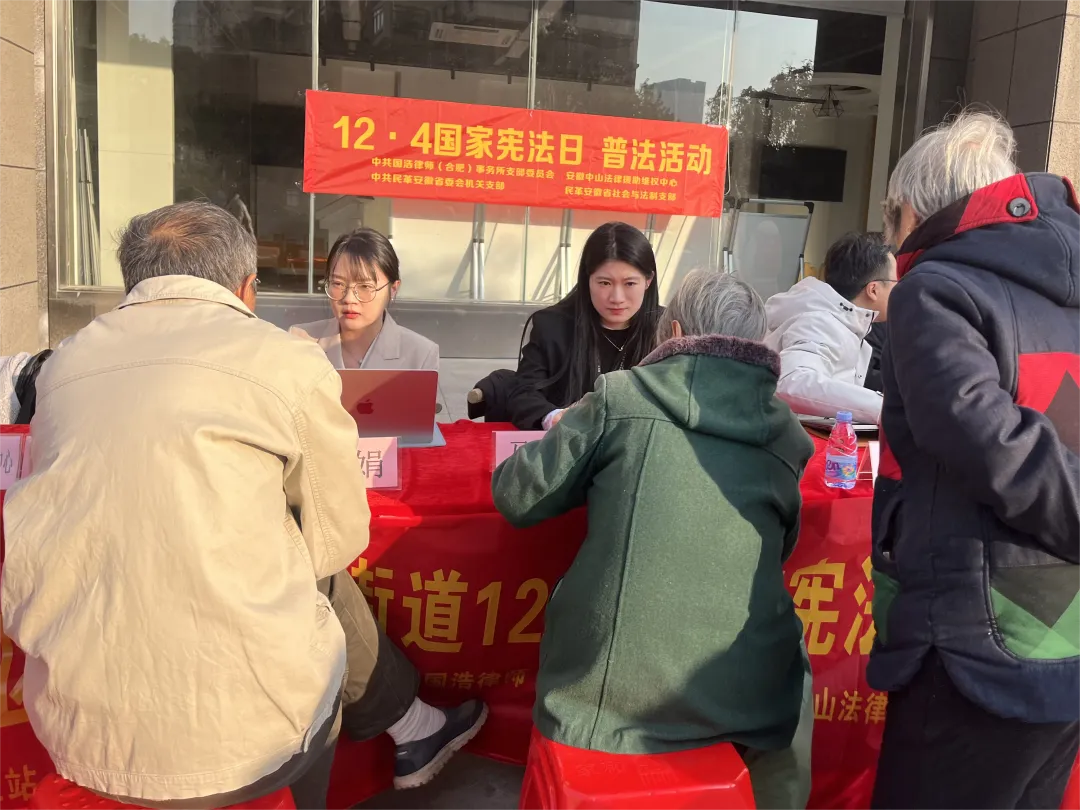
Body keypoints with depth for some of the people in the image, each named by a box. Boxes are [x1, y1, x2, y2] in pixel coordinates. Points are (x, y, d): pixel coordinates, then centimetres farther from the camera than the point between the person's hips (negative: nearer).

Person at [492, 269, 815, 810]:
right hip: (741, 695, 1)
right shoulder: (787, 437, 3)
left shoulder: (620, 396, -4)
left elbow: (517, 498, 3)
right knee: (789, 683, 33)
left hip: (604, 688, -1)